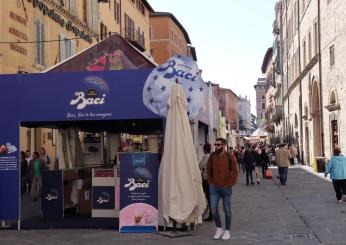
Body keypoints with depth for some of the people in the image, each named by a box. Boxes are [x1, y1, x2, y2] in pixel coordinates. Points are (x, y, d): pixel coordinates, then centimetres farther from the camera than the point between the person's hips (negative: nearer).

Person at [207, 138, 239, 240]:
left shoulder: (230, 157, -7)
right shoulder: (212, 156, 3)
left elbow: (235, 172, -6)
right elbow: (208, 170, 13)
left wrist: (229, 184, -8)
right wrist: (210, 182, 6)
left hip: (226, 188, -3)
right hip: (214, 187, 3)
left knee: (227, 210, 6)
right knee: (213, 209, 1)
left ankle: (227, 231, 19)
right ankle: (219, 228, 19)